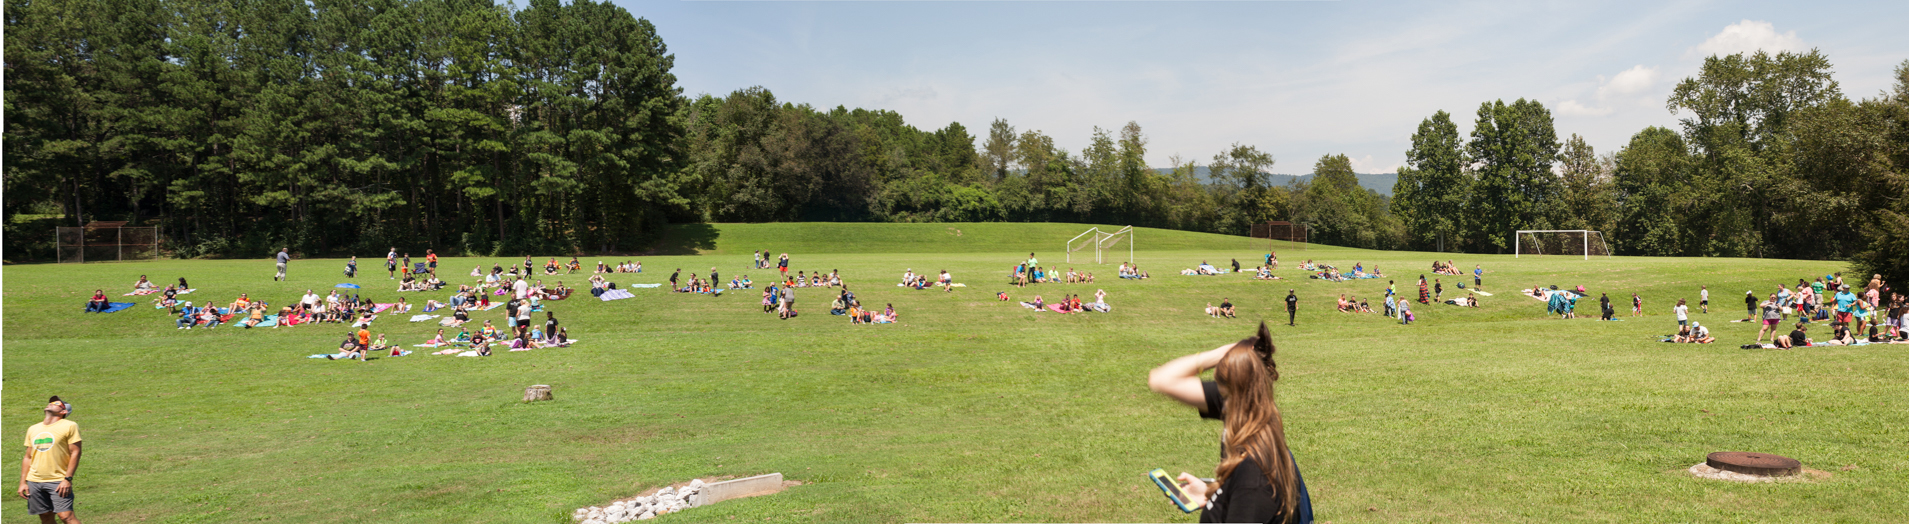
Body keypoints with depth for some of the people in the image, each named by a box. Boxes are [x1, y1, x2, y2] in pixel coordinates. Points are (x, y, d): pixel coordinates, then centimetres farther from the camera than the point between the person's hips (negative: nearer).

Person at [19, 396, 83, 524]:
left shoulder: (69, 426, -1)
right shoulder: (33, 429, 15)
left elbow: (75, 453, -6)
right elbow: (28, 457, 18)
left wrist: (67, 479, -14)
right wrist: (22, 482, 9)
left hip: (58, 481, -5)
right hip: (34, 481, 5)